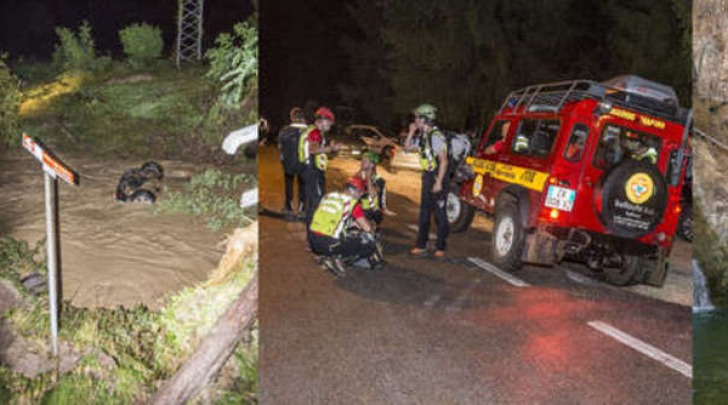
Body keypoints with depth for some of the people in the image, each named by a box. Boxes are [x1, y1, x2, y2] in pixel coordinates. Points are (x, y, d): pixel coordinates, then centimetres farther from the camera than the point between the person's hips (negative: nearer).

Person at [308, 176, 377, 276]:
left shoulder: (328, 196, 14)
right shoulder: (353, 203, -4)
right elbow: (367, 228, -2)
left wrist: (354, 223, 34)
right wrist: (372, 228, 23)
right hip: (330, 244, -7)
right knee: (370, 246, 5)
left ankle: (328, 256, 12)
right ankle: (338, 258, -7)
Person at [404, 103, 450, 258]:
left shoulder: (435, 136, -18)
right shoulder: (423, 137, 10)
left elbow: (443, 160, -21)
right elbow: (407, 147, 22)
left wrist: (438, 182, -23)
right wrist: (411, 132, 7)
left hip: (438, 177, -9)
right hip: (427, 176, 9)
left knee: (440, 213, -1)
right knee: (424, 212, 12)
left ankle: (440, 248, 7)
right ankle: (421, 246, 19)